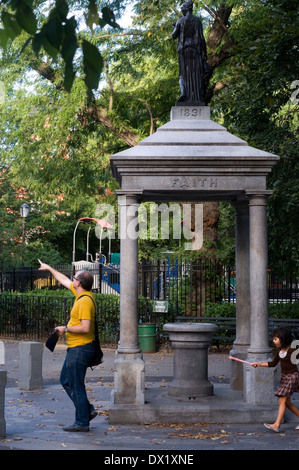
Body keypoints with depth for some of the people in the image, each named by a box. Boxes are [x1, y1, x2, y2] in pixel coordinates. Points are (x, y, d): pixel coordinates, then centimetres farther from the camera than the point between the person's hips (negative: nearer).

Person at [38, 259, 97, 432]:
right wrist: (49, 268, 33)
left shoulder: (85, 301, -22)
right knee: (66, 380, 18)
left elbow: (85, 328, -28)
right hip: (76, 348, 10)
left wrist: (66, 329, -17)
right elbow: (64, 280, 24)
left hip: (80, 349, -10)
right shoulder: (82, 294, 7)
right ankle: (88, 410, 22)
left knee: (76, 385, -3)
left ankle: (82, 423, 5)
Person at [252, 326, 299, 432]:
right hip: (284, 377, 8)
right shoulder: (279, 350, 7)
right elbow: (273, 363, 15)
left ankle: (276, 425, -15)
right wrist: (259, 364, 10)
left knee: (282, 400, -12)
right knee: (287, 402, 10)